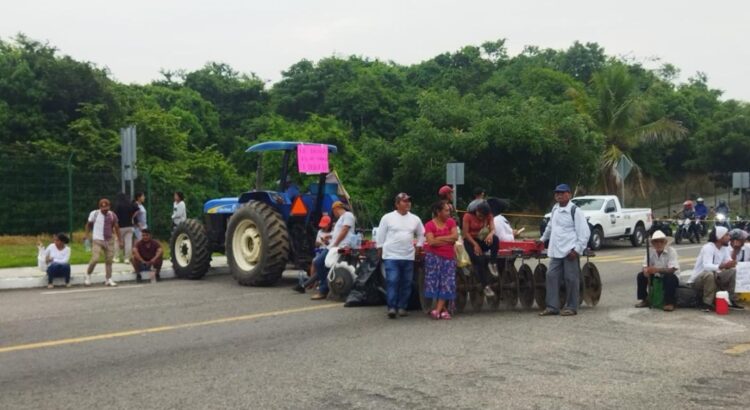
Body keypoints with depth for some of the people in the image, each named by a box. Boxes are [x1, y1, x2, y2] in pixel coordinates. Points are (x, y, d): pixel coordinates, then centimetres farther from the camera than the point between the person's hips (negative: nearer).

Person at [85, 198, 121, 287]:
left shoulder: (112, 215, 1)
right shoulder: (94, 214, -4)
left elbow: (116, 228, 9)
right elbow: (88, 224, 13)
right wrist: (86, 234, 6)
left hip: (109, 240, 3)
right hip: (97, 240, -3)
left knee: (109, 260, 3)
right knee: (95, 259, -15)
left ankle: (108, 279, 14)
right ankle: (88, 275, 9)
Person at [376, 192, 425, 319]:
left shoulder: (415, 219, 8)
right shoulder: (387, 217, -2)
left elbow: (421, 234, 21)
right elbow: (381, 235, 4)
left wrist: (418, 246, 13)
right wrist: (380, 250, 5)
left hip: (408, 256, 4)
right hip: (391, 256, -4)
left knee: (406, 283, 7)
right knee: (392, 282, -11)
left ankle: (402, 307, 17)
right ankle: (391, 307, -9)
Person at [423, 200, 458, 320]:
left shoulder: (451, 222, 6)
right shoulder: (429, 225, -5)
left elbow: (455, 236, -7)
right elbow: (431, 242, -17)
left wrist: (439, 238, -11)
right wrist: (448, 241, -9)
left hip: (449, 257, 3)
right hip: (434, 256, -3)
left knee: (447, 283, -3)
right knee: (435, 281, -4)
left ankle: (438, 310, -1)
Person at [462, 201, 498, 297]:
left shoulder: (489, 216, -1)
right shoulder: (468, 216, -11)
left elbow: (492, 229, -11)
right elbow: (465, 233, -12)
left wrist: (490, 234, -37)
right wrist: (475, 244, -21)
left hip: (483, 240, 3)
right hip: (470, 241, -3)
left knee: (495, 239, -31)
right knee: (477, 261, -27)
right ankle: (486, 286, -22)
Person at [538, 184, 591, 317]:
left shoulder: (575, 211, -9)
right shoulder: (555, 208, 13)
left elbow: (584, 232, -11)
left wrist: (577, 250, -15)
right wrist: (543, 239, 36)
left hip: (570, 251, -7)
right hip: (556, 251, 7)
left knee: (570, 279, -1)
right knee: (551, 276, 4)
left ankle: (571, 307, 8)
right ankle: (552, 307, 9)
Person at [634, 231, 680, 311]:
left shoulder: (671, 251, -21)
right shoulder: (650, 251, -8)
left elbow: (672, 269, -30)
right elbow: (645, 266, -8)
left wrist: (657, 270, -46)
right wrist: (646, 271, -34)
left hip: (669, 276, -5)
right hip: (656, 277, 5)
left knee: (670, 277, -36)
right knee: (641, 275, -14)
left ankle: (669, 303, -24)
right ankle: (644, 299, 0)